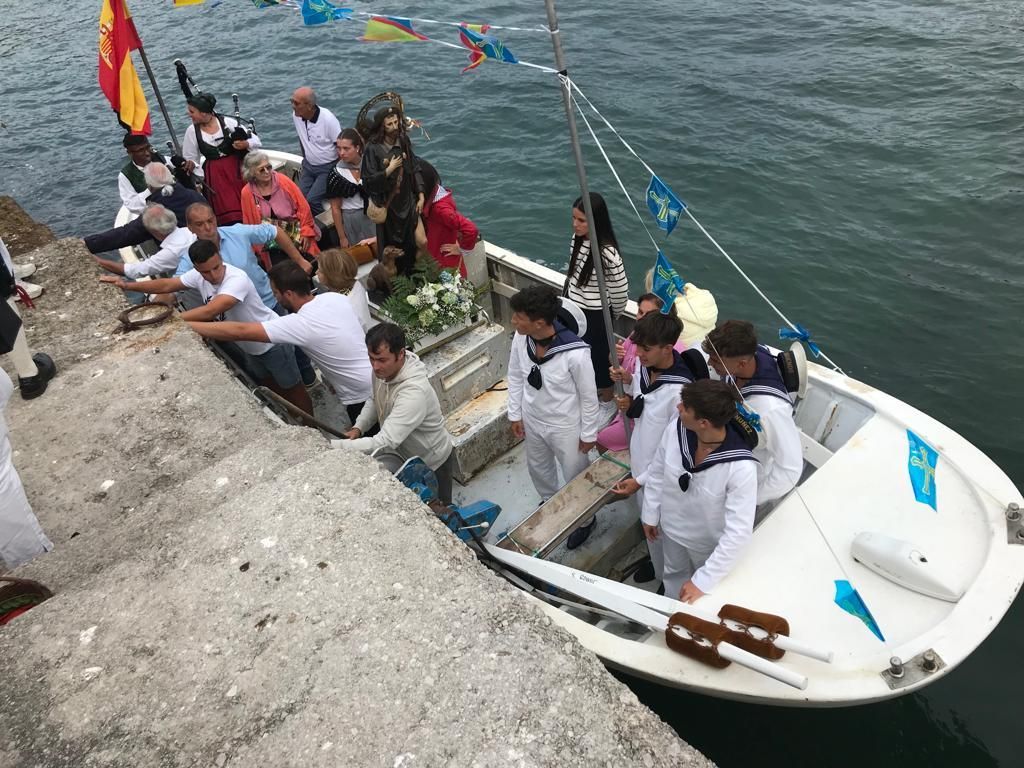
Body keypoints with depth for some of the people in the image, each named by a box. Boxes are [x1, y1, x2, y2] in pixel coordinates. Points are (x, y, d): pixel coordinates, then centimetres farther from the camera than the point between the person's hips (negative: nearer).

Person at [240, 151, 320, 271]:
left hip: (295, 233, 0)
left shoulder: (282, 181, -9)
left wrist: (306, 232, -10)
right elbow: (249, 223, 5)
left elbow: (303, 207, -6)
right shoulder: (247, 193, -6)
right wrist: (257, 248, 6)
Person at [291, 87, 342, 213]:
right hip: (308, 165, 6)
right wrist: (306, 158, 20)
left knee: (312, 200, -19)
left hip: (327, 167, -6)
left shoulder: (328, 119, -23)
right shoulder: (296, 115, -5)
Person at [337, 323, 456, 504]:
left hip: (431, 462, -7)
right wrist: (358, 427, -8)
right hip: (401, 449, 7)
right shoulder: (383, 370, -15)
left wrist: (331, 446, -45)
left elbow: (385, 442, -43)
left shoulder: (414, 392, -39)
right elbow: (375, 400, 9)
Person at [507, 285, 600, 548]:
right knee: (538, 468, 31)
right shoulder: (521, 339, -19)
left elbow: (589, 396, -19)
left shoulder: (575, 353, -35)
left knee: (576, 477, 19)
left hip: (565, 427, -5)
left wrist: (588, 434, -9)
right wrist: (515, 414, 6)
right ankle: (549, 501, 63)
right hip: (532, 420, 6)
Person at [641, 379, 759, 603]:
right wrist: (650, 515, 4)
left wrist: (704, 580, -31)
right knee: (674, 577, 33)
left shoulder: (741, 468, -39)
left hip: (709, 543, -4)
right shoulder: (675, 429, -27)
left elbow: (738, 532, -34)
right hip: (671, 527, 4)